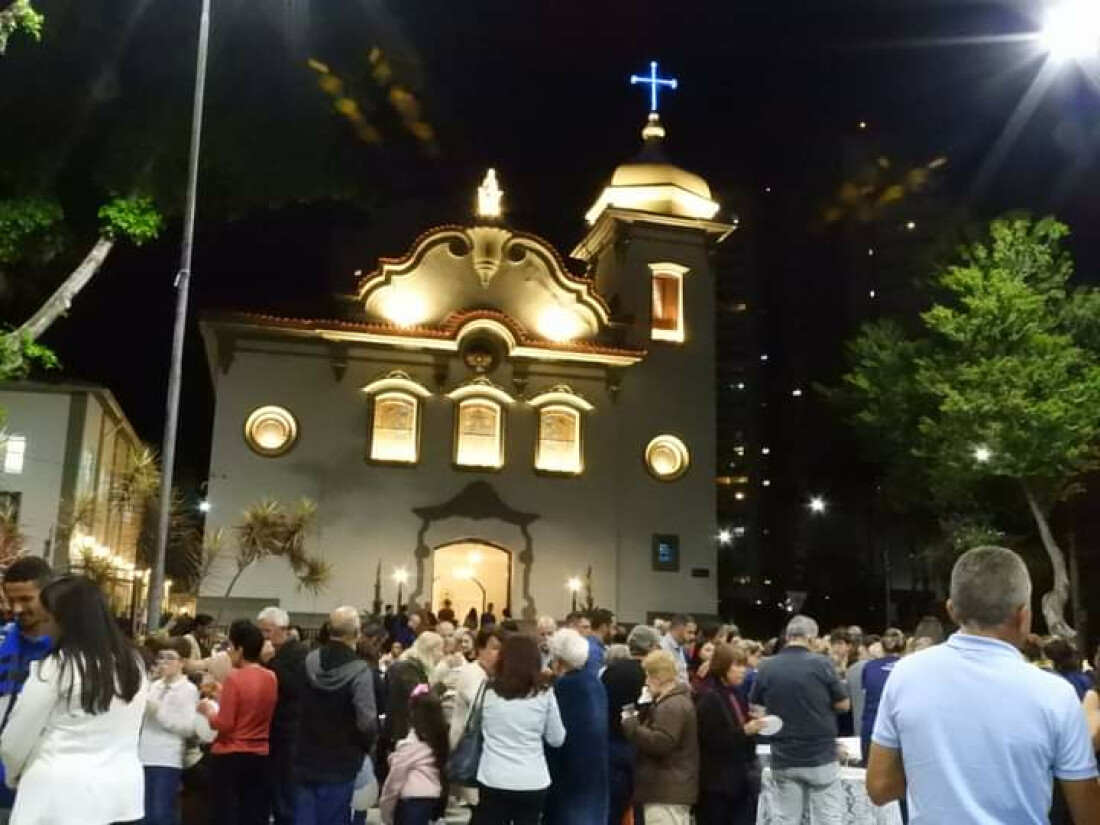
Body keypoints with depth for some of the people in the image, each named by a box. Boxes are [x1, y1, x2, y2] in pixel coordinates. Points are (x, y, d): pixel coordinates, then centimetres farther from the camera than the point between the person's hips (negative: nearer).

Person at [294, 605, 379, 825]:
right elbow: (367, 722, -21)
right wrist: (366, 746, -1)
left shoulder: (309, 661, 0)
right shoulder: (359, 670, -18)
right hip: (339, 765, -4)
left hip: (305, 761, 5)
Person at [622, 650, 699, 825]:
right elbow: (654, 732, 26)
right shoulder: (678, 701, 18)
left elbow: (659, 743, -26)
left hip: (666, 792, -11)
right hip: (673, 789, 11)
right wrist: (638, 719, 10)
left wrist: (630, 724, -19)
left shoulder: (672, 706, -17)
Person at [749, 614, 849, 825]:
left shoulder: (766, 668, -4)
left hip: (783, 760, 2)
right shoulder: (821, 663, -11)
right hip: (821, 757, -2)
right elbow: (844, 705, -1)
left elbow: (755, 708, 9)